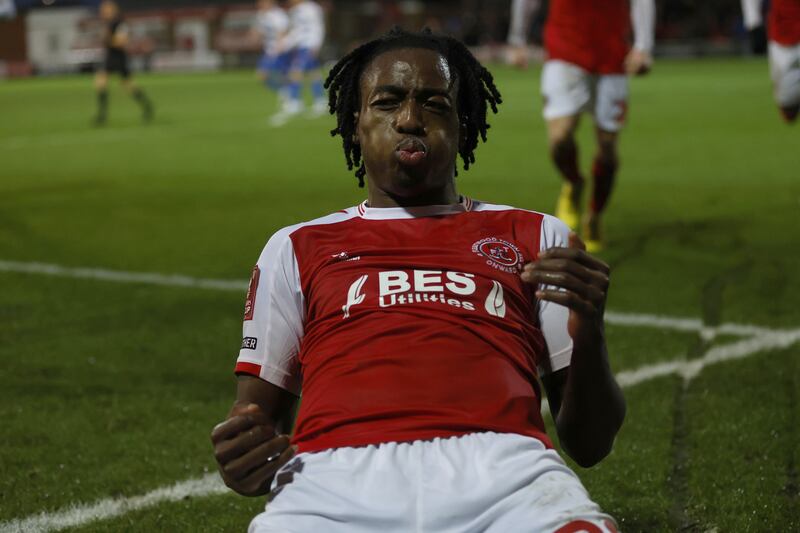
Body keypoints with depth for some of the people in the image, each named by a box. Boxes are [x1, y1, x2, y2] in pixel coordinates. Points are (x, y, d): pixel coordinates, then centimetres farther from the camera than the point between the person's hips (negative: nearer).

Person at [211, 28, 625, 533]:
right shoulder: (297, 248, 27)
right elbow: (259, 411, 23)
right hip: (337, 477, 0)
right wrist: (242, 462, -1)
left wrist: (588, 334, 0)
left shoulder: (537, 238, 25)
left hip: (501, 470, 1)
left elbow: (590, 443, 20)